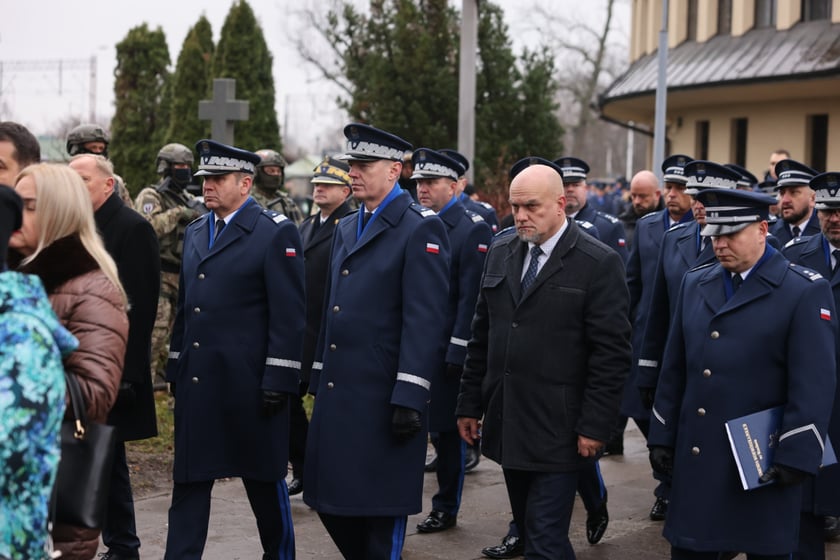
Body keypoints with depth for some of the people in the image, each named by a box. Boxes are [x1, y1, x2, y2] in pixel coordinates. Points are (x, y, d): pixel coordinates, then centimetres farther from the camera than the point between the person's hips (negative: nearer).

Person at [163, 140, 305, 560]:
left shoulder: (276, 233, -8)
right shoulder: (195, 232, 14)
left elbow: (288, 315, -12)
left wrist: (279, 381, -16)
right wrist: (175, 369, 15)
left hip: (248, 384, -6)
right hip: (195, 382, 6)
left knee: (263, 478, 7)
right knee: (189, 479, 7)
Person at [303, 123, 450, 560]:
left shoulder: (420, 229, -9)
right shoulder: (346, 228, 16)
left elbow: (425, 321, -15)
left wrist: (410, 397, -20)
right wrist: (319, 379, 17)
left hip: (384, 396, -8)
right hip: (337, 392, 8)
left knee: (381, 507, 1)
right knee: (331, 499, 11)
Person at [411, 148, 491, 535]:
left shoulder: (473, 229, -9)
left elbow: (471, 297, -14)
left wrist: (457, 353, -17)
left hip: (445, 351, -6)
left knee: (447, 427, 4)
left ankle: (446, 508, 15)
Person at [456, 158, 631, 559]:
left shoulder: (600, 265, -8)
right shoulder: (500, 255, 10)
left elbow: (611, 354, -11)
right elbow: (481, 338, 14)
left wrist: (595, 426, -14)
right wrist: (470, 404, 11)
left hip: (558, 432, -6)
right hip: (507, 428, 6)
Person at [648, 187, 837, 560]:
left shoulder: (806, 292, -7)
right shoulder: (695, 283, 11)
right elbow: (674, 371, 14)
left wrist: (795, 458, -15)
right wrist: (662, 438, 11)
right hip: (695, 459, 5)